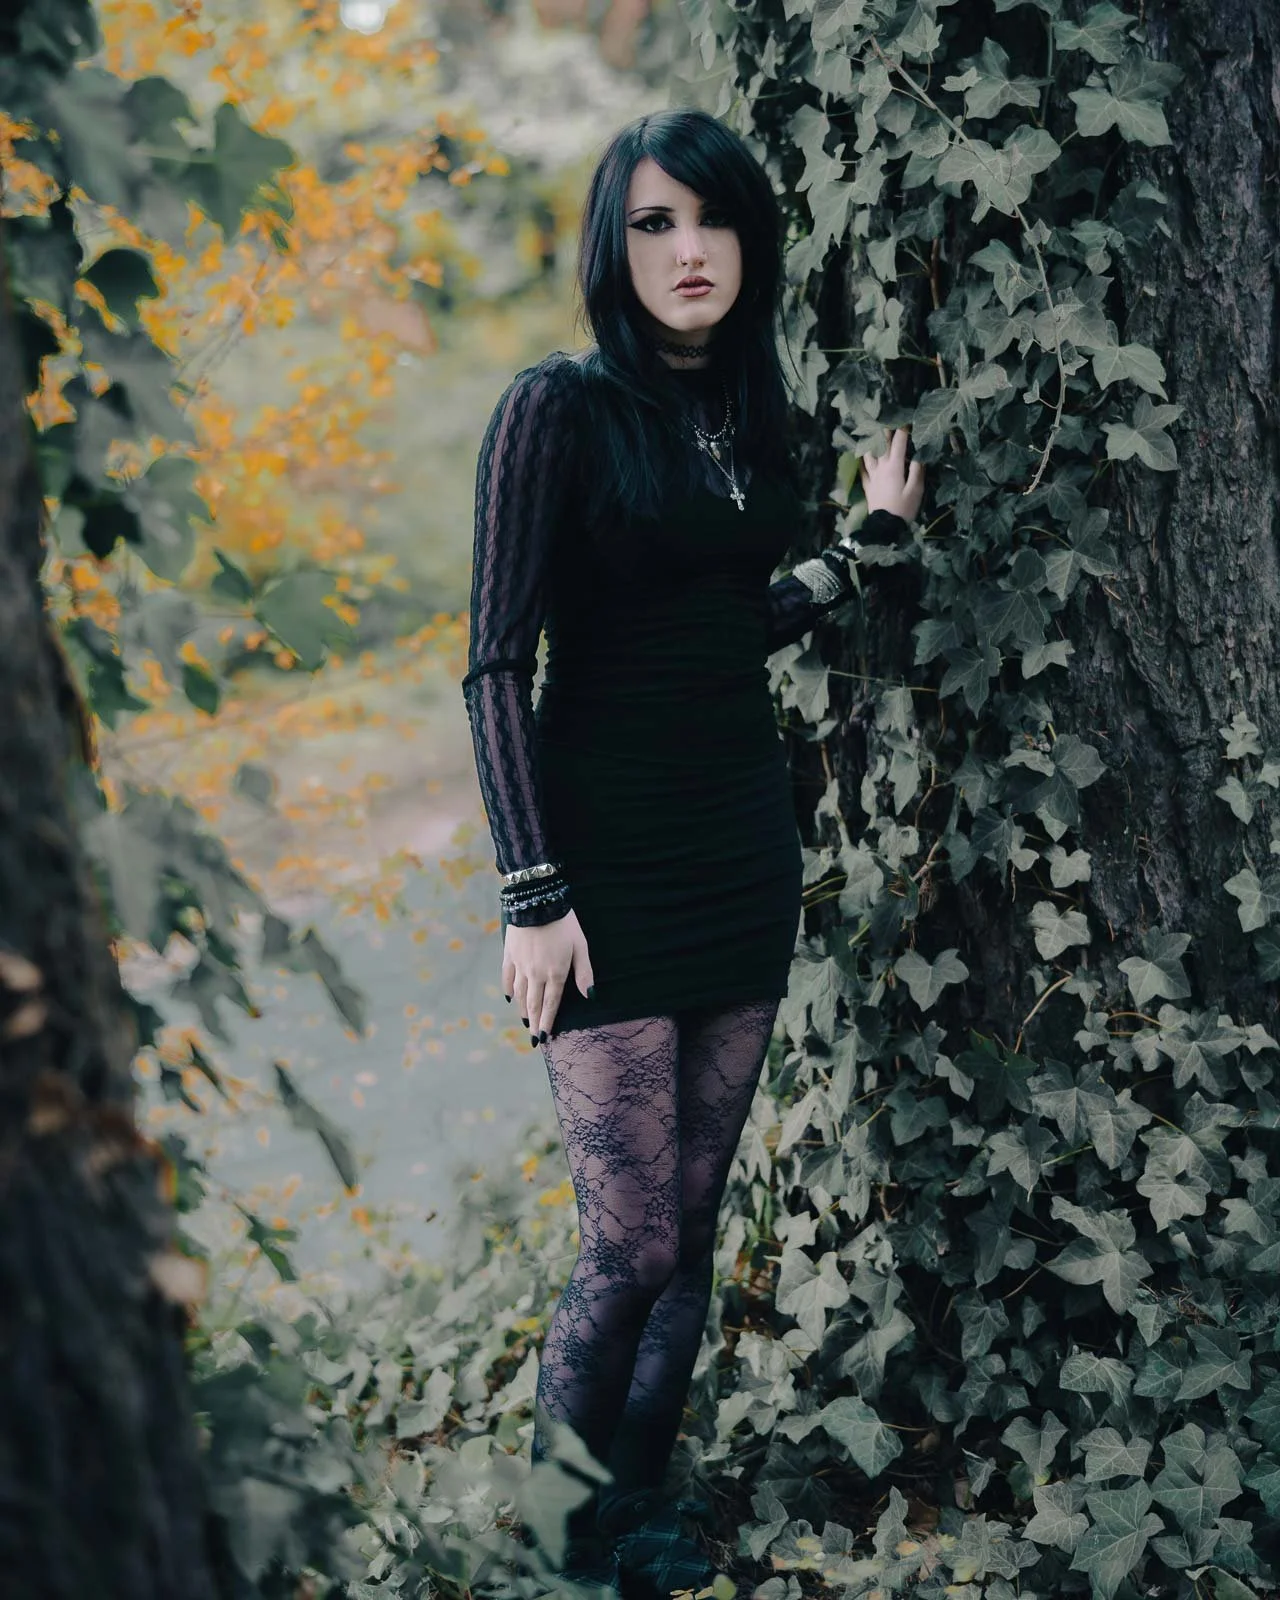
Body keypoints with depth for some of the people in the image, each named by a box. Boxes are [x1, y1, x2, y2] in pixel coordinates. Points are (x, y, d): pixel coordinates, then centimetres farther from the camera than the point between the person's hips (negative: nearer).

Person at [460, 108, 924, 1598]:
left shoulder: (744, 408, 9)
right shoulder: (560, 406, -10)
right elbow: (498, 666, -12)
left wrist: (868, 535, 14)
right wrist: (533, 896, -16)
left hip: (744, 845, 6)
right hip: (609, 861, -6)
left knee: (695, 1219, 11)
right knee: (631, 1241, -6)